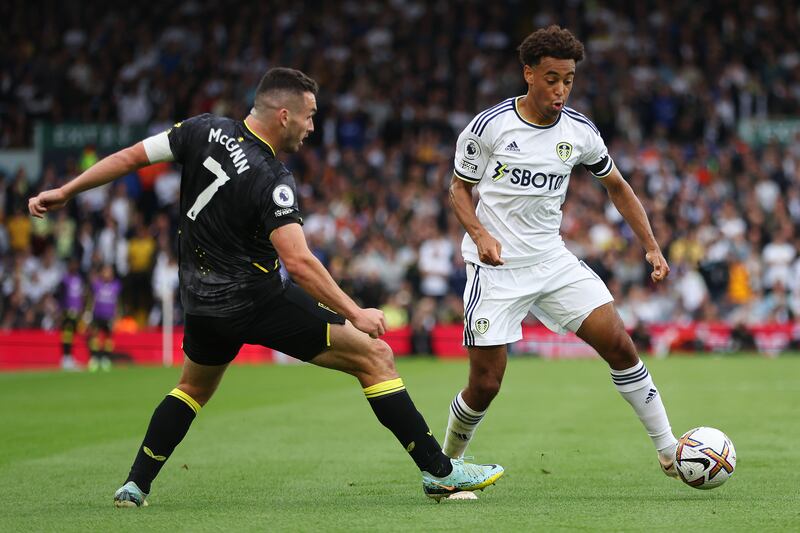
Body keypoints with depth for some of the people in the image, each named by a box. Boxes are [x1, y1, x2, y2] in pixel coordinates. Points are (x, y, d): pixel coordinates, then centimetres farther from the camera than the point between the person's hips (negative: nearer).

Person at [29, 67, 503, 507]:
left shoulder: (204, 131, -3)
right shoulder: (273, 182, -21)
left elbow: (130, 157, 3)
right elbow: (298, 261, -28)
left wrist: (65, 193, 14)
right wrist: (354, 313, -23)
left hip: (203, 302, 7)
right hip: (259, 301, -7)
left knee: (195, 386, 33)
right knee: (375, 356, -2)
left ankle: (135, 485, 25)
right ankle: (438, 471, -4)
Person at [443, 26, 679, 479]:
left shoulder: (580, 131, 0)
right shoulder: (489, 126, -10)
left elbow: (617, 187, 14)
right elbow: (460, 188, 2)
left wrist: (652, 247, 6)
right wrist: (480, 233, -18)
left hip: (553, 262, 3)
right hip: (496, 267, -3)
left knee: (619, 343, -9)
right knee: (486, 384, -7)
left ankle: (669, 451, 1)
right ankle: (448, 463, 21)